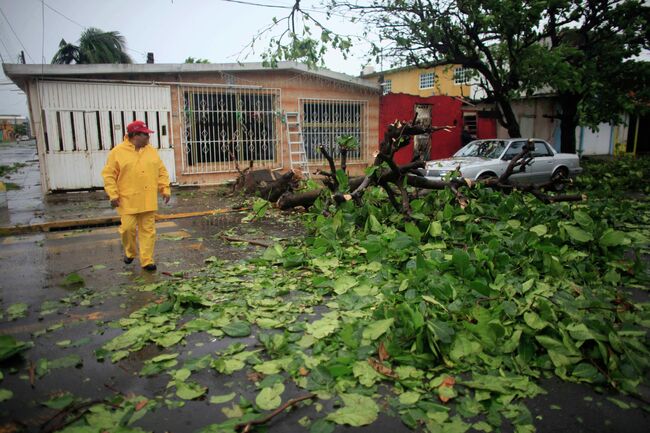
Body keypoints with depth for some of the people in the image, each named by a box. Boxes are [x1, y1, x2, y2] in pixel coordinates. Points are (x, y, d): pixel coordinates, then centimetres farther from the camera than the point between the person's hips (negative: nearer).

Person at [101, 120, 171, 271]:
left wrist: (165, 189, 3)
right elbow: (109, 175, -3)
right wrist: (113, 195, -10)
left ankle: (147, 260, 10)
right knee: (128, 228, 0)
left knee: (148, 230, 3)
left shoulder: (151, 151, 8)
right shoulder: (118, 152, -3)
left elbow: (162, 172, 12)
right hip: (128, 201, -3)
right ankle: (130, 252, 28)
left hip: (148, 201, 3)